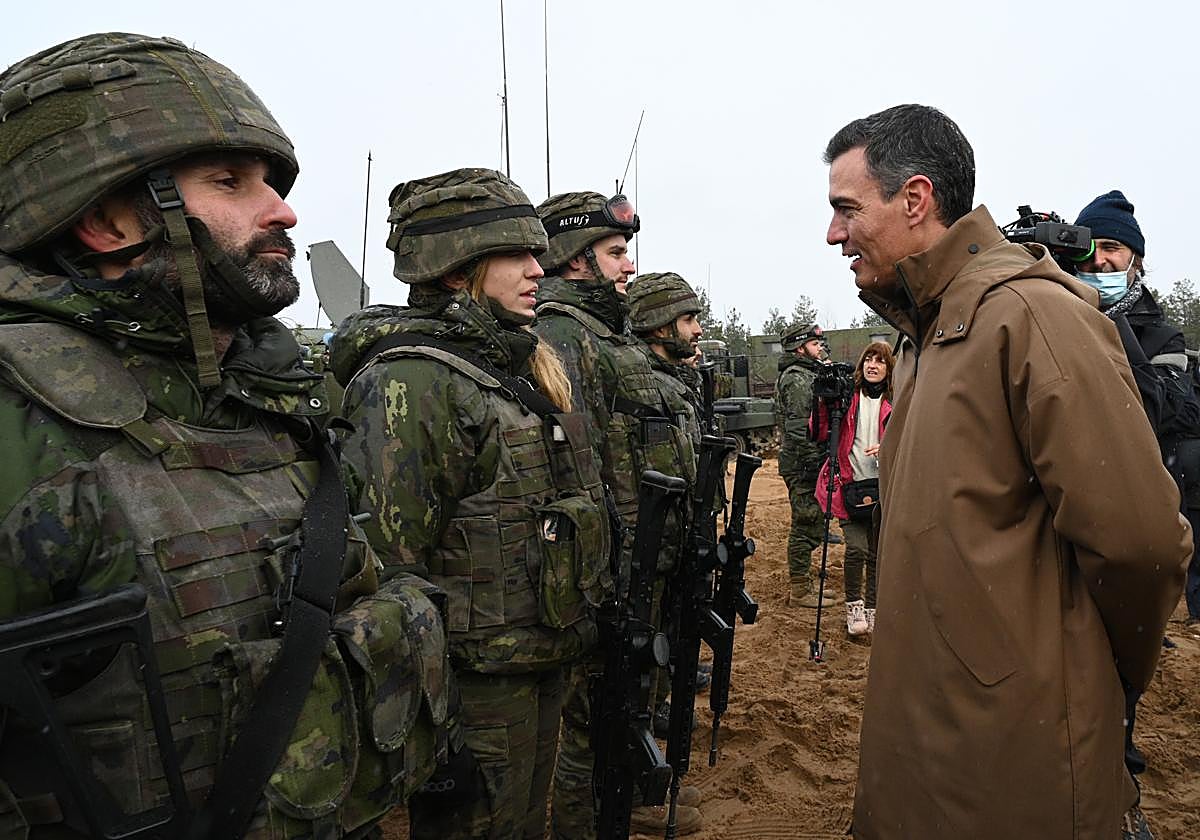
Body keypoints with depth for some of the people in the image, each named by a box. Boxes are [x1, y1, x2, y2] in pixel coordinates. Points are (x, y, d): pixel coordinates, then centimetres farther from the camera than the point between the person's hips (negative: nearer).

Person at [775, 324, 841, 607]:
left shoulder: (809, 374, 19)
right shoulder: (796, 379, -13)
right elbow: (798, 428, -21)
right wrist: (812, 464, -21)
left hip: (810, 463, 10)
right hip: (803, 465, -10)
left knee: (809, 527, 15)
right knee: (806, 526, -4)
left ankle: (804, 584, 25)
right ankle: (800, 591, 5)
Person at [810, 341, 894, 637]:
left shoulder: (895, 402, 5)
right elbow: (820, 434, -6)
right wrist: (824, 400, -18)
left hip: (882, 487, 2)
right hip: (850, 483, -2)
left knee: (877, 553, 9)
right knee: (856, 548, -12)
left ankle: (871, 608, 25)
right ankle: (853, 605, 9)